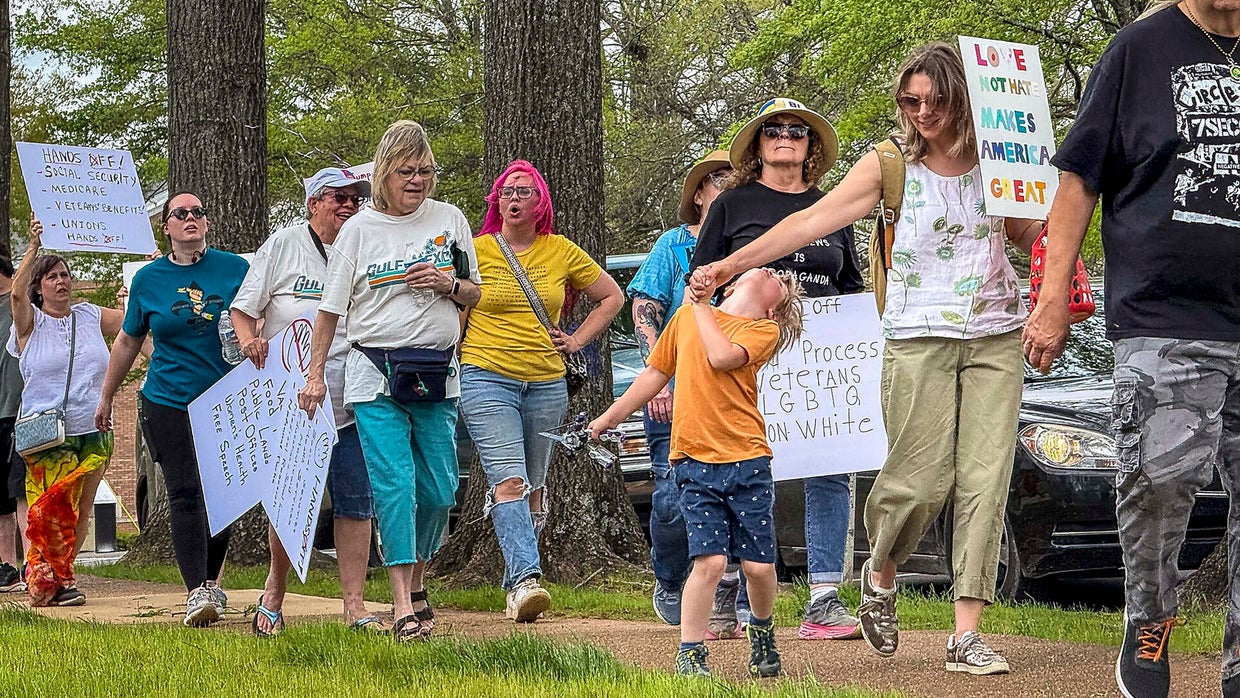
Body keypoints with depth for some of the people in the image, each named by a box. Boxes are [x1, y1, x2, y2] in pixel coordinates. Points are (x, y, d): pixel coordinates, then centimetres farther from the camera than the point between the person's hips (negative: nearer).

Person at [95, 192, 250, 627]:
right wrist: (106, 398, 22)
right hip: (168, 405, -1)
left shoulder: (235, 269, 1)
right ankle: (196, 591, -15)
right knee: (185, 494, -11)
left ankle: (210, 583, 22)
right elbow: (128, 341, 16)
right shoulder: (148, 279, 4)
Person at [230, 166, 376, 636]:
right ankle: (274, 593, 21)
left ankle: (354, 606, 3)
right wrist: (249, 341, -14)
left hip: (350, 402, 2)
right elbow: (243, 308, 5)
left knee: (355, 502, -2)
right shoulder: (283, 245, 3)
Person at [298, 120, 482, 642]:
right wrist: (316, 375, 1)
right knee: (394, 485, -12)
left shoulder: (449, 219, 8)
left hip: (437, 374, 3)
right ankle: (402, 606, -13)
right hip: (376, 375, -3)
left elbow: (475, 294, 15)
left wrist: (449, 284, -7)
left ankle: (417, 584, 25)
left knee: (439, 490, 3)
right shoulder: (359, 229, 2)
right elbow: (330, 309, 6)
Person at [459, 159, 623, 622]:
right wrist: (462, 353, 3)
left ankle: (516, 589, 19)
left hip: (546, 382, 4)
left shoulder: (561, 252, 9)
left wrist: (578, 340, 10)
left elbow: (612, 296, 19)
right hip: (487, 379, -4)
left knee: (533, 487, 9)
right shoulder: (475, 251, 2)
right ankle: (525, 579, -30)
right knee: (509, 480, -19)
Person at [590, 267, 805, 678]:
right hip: (695, 460, 1)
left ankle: (762, 632, 30)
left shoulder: (765, 330, 4)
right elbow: (655, 374, 22)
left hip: (747, 459, -1)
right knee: (710, 560, -13)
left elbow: (722, 356, -16)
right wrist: (610, 417, 23)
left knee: (759, 565, 1)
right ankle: (689, 654, -3)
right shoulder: (687, 316, 14)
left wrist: (699, 303, -5)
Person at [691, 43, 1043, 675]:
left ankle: (966, 635, -6)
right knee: (921, 478, -9)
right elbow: (811, 221, -4)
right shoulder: (890, 166, 2)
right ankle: (880, 574, 24)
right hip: (919, 339, -2)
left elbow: (1029, 235, 22)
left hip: (994, 339, 2)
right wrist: (731, 263, -12)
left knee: (983, 481, -6)